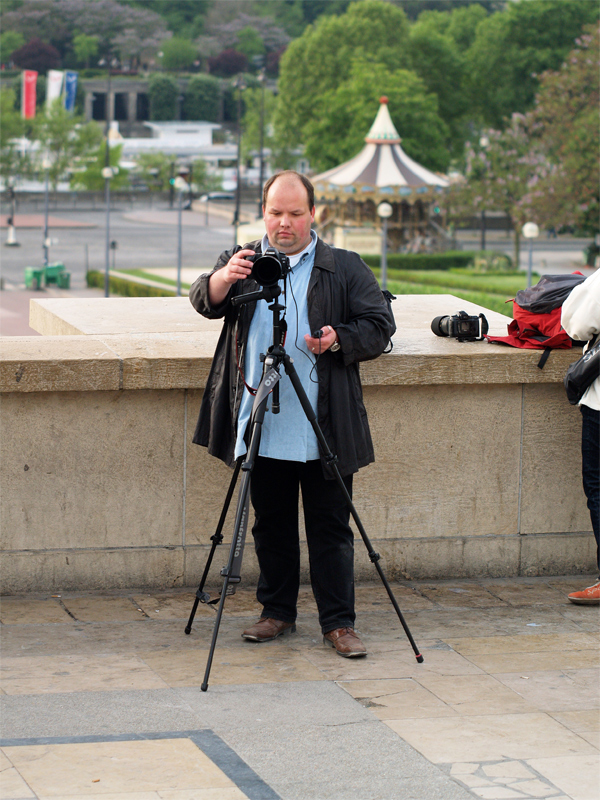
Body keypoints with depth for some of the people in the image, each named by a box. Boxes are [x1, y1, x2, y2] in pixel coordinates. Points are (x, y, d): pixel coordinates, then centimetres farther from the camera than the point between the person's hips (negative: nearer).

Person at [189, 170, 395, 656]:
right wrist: (224, 280, -26)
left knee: (330, 528, 0)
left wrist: (339, 339, -16)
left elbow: (380, 328, 3)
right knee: (271, 525, 11)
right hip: (261, 428, 2)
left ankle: (339, 622, 4)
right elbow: (205, 302, -4)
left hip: (324, 431, -2)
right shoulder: (244, 261, 12)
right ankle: (277, 612, 22)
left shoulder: (346, 269, 6)